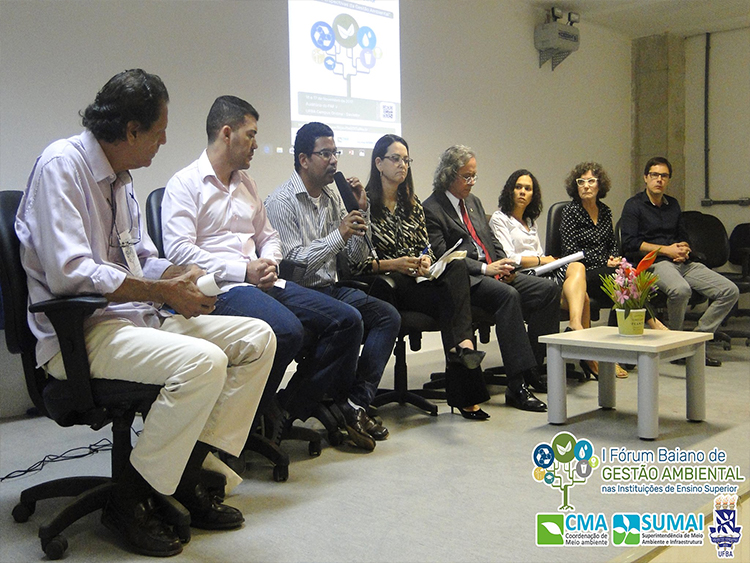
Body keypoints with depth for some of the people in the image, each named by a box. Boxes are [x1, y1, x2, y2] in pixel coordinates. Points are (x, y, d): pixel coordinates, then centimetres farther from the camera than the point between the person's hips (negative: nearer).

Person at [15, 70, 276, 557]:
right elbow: (70, 273, -23)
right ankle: (129, 500, -13)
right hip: (79, 332, -9)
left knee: (257, 338, -2)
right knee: (202, 361, -32)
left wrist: (178, 278, -2)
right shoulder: (62, 165, -12)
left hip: (135, 316, 9)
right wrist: (162, 292, -19)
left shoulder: (121, 176, 16)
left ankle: (188, 474, -2)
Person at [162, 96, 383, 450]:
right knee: (286, 330, -36)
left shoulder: (246, 183, 23)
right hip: (221, 288, -8)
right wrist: (243, 270, -16)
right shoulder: (185, 184, -1)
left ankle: (288, 410, -4)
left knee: (347, 320, -6)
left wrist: (269, 264, 3)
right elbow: (178, 251, -12)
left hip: (262, 282, 8)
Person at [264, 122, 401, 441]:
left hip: (331, 289, 8)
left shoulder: (333, 198, 14)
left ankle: (357, 402, -14)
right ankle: (339, 404, -15)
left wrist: (362, 212, 2)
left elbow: (357, 257, 14)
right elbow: (291, 262, -18)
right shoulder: (282, 201, -8)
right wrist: (339, 235, -17)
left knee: (388, 316, -12)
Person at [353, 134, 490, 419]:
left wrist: (425, 260, -5)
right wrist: (392, 264, -20)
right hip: (384, 285, -5)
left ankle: (462, 345, -46)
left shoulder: (412, 203, 20)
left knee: (457, 267, -29)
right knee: (449, 296, -31)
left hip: (418, 278, 5)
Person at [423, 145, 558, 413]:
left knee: (548, 289, -8)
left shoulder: (473, 201, 22)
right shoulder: (431, 209, -5)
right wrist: (484, 268, -16)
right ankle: (517, 386, -34)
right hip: (464, 280, -9)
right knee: (508, 295, -35)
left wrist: (505, 263, 3)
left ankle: (534, 369, -4)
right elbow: (442, 257, -13)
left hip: (495, 272, 9)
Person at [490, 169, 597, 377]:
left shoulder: (530, 221, 27)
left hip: (540, 274, 7)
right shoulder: (499, 218, 4)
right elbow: (509, 259, -7)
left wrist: (551, 259, -1)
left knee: (577, 267, -21)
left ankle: (575, 325, -33)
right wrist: (544, 260, -6)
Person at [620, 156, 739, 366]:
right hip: (654, 263, -7)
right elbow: (629, 242, -8)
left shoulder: (673, 204, 23)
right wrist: (666, 250, -9)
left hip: (684, 263, 7)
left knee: (730, 291, -10)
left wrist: (684, 249, 3)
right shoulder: (634, 205, 4)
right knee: (680, 289, -39)